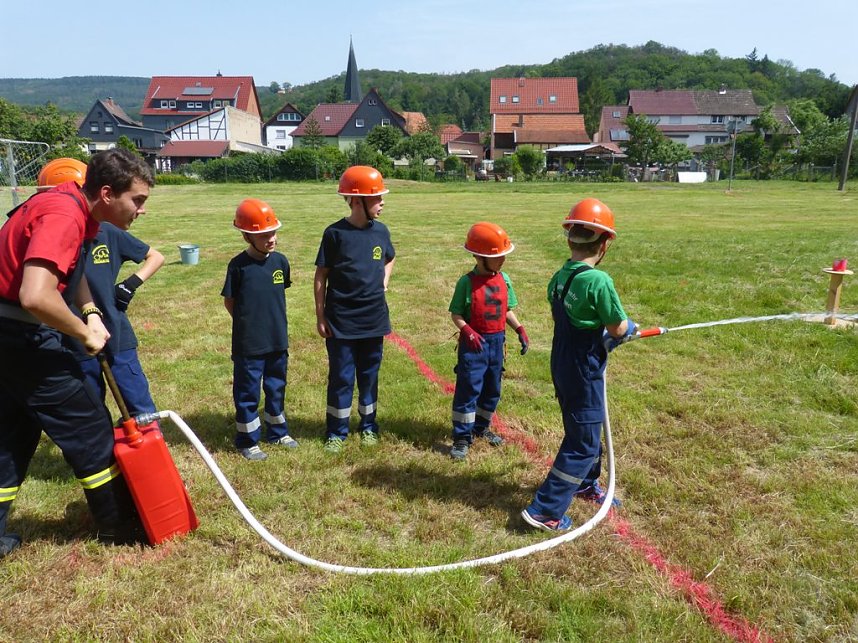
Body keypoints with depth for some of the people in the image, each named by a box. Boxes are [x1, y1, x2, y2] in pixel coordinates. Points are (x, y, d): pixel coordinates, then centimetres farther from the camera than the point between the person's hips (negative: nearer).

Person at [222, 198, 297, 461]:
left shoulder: (280, 261, -2)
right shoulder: (238, 265, -14)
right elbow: (229, 301, -4)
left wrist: (273, 321, 11)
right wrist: (248, 323, 0)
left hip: (278, 341, 5)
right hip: (249, 344, -4)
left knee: (276, 388, 19)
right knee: (248, 393, 8)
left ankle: (277, 432, 37)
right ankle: (248, 441, 23)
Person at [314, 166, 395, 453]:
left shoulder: (380, 230, 1)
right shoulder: (335, 233, -10)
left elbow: (389, 259, 22)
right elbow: (321, 276, -5)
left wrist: (383, 281, 6)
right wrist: (320, 316, -4)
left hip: (373, 319, 4)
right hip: (341, 322, -3)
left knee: (369, 375, 15)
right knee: (341, 378, 6)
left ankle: (368, 426, 31)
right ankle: (336, 432, 21)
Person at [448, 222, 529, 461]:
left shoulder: (504, 279, 4)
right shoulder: (467, 282, -12)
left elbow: (507, 310, 13)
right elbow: (456, 315, -8)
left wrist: (520, 329, 1)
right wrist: (467, 332, -24)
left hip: (497, 342, 6)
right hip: (474, 343, -6)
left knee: (492, 389, 16)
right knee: (468, 389, -4)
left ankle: (481, 427, 35)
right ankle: (462, 437, 4)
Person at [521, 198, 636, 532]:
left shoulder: (558, 278, -1)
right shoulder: (598, 280, -23)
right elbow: (618, 329, -14)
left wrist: (604, 337, 7)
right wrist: (631, 326, 7)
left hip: (562, 368, 8)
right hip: (584, 375, -8)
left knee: (585, 431, 26)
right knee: (583, 443, 5)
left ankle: (586, 484, 47)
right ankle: (545, 510, 9)